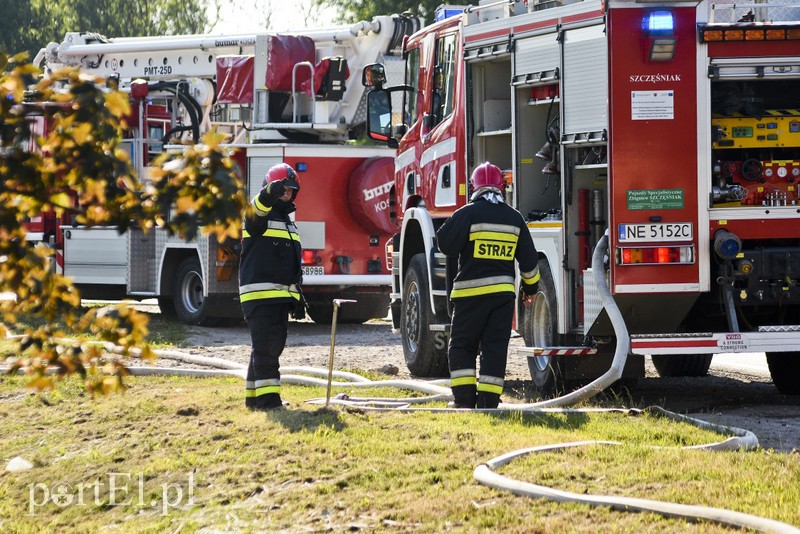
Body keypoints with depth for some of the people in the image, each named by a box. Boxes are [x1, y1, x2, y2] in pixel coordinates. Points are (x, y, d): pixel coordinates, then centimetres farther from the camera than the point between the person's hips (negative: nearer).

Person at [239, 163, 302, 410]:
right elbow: (257, 208, -31)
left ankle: (253, 396, 19)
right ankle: (267, 397, -17)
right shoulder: (258, 215, -4)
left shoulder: (287, 221, 22)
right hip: (260, 294, -9)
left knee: (274, 346, 11)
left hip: (282, 295, 9)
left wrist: (297, 293, 23)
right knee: (265, 346, -13)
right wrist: (270, 193, -52)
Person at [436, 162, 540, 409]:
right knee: (495, 348, 5)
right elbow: (528, 258, 13)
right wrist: (530, 285, 28)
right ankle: (488, 402, 0)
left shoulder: (468, 213, -7)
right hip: (504, 292, 3)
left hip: (471, 290, -3)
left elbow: (446, 244, -11)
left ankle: (464, 399, -3)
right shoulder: (514, 217, 7)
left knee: (462, 347, 6)